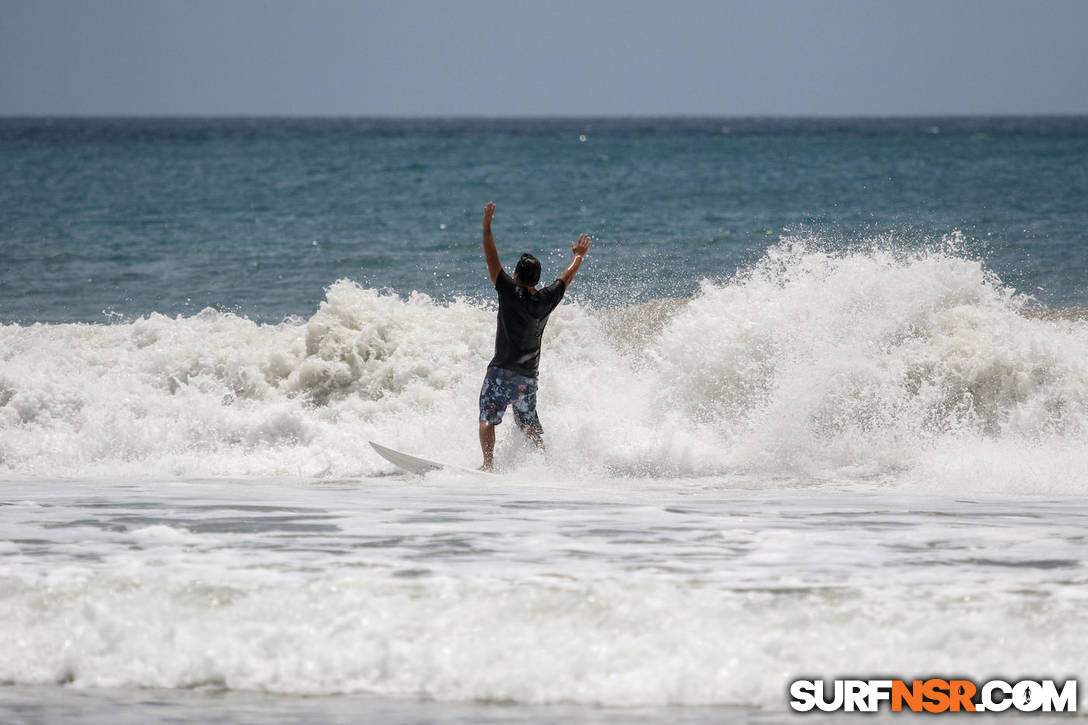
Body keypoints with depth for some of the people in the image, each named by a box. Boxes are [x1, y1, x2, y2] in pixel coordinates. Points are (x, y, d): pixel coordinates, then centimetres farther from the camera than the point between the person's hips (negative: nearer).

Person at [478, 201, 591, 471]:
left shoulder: (510, 292, -9)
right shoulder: (546, 299, 4)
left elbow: (492, 260, -8)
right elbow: (567, 277, 22)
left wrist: (486, 227, -3)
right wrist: (579, 256, 40)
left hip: (502, 371, -5)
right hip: (528, 377, 5)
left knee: (487, 418, -9)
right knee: (530, 424, 18)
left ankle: (488, 464, -23)